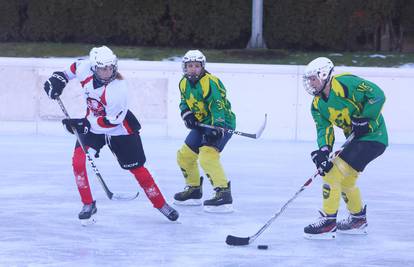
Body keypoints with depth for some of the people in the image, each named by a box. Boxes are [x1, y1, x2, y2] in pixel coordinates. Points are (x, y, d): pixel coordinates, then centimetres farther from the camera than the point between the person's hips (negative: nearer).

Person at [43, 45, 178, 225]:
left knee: (136, 168, 2)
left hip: (119, 129, -4)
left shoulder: (118, 90, -33)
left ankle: (161, 204, 18)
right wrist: (59, 77, -3)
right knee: (78, 160, -15)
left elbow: (112, 121, -28)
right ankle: (88, 205, -1)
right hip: (91, 124, 4)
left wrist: (85, 124, -31)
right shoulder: (85, 68, -19)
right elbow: (73, 68, 7)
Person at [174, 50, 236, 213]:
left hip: (221, 124, -9)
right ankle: (194, 191, 32)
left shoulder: (211, 83, -22)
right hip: (201, 125, 9)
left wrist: (217, 129, -41)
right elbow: (184, 103, 16)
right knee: (184, 155, 13)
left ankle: (224, 195, -30)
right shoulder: (184, 83, 5)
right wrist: (187, 115, -7)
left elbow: (218, 106, -29)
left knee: (207, 156, -28)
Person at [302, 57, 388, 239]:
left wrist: (364, 120, -23)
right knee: (345, 179, 21)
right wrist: (324, 150, -21)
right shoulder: (318, 105, 7)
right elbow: (324, 128, -3)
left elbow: (377, 95, -22)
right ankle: (358, 219, 40)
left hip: (373, 137, -10)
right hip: (355, 139, 10)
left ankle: (328, 222, -11)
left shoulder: (345, 83, -19)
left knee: (334, 172, -15)